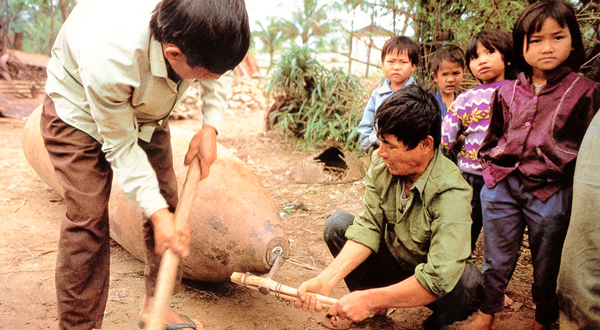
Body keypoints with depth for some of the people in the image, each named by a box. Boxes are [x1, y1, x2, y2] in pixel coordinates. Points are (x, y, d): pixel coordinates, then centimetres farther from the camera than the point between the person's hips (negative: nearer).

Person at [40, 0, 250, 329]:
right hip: (79, 111, -5)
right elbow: (120, 145, -29)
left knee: (167, 200, 3)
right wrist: (156, 212, -30)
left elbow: (215, 75, -5)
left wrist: (210, 126, -18)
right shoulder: (110, 58, -44)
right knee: (88, 218, -14)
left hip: (146, 110, 6)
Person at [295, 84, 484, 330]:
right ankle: (373, 310, 7)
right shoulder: (381, 165, -16)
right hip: (392, 262, 5)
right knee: (337, 224, -13)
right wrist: (326, 280, -31)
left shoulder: (451, 195, -32)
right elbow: (369, 227, -18)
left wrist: (370, 299, -39)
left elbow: (439, 279, -39)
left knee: (468, 281, -36)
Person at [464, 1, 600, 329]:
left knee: (547, 267, 13)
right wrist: (490, 166, 13)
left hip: (551, 193, -2)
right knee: (496, 261, 14)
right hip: (502, 187, 3)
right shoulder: (507, 92, 8)